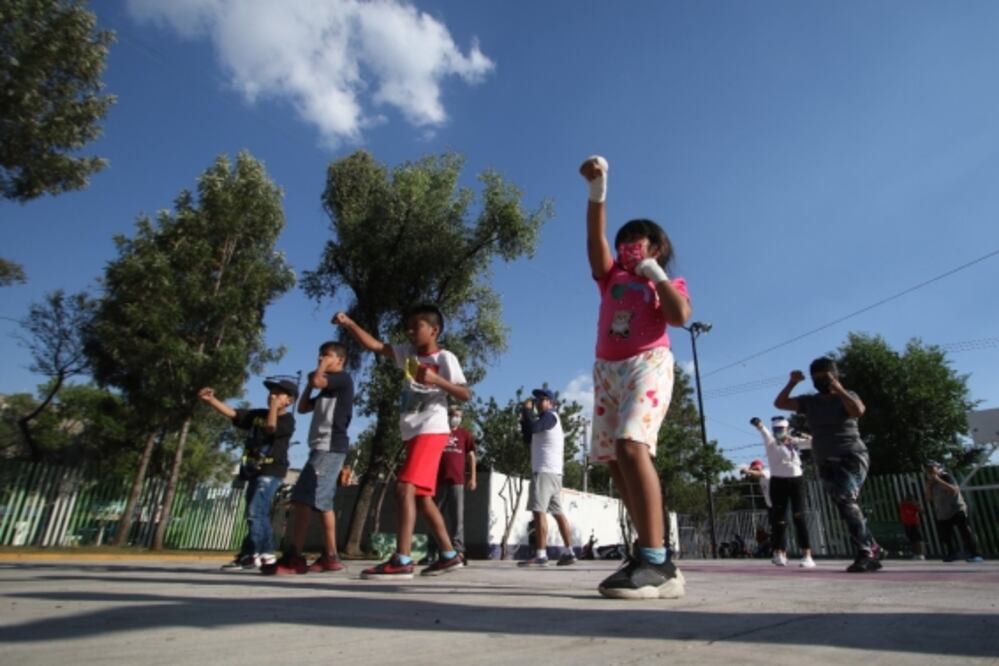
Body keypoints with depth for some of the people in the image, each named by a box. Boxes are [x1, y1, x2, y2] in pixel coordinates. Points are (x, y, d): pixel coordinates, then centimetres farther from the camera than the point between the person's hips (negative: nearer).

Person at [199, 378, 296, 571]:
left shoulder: (287, 420, -5)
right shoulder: (257, 415, 14)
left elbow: (271, 428, -23)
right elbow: (232, 413, 8)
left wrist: (274, 406, -12)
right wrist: (210, 400, -4)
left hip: (271, 472, -8)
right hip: (254, 471, 8)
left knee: (255, 512, -15)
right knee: (260, 515, 11)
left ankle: (249, 554, -12)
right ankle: (266, 554, 17)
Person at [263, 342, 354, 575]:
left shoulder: (343, 378, -1)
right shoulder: (327, 388, 26)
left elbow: (317, 381, -17)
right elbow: (302, 408, 26)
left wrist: (321, 369, 2)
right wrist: (309, 383, 19)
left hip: (330, 447, -10)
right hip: (323, 448, 10)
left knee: (302, 499, -16)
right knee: (321, 503, 9)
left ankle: (294, 558, -17)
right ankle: (330, 557, 12)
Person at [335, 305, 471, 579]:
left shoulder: (445, 358, -4)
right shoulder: (408, 353, 14)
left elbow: (465, 395, -9)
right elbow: (375, 345, 8)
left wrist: (436, 380, -21)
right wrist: (349, 324, -3)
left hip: (431, 431, -8)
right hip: (413, 433, 8)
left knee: (405, 487, -19)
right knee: (422, 495, 10)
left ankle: (402, 560, -19)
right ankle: (449, 555, 18)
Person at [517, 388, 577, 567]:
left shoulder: (550, 416, -3)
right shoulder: (548, 421, 27)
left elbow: (533, 428, -22)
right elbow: (528, 439, 24)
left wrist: (527, 410, -8)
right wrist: (524, 418, 15)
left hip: (545, 471, -10)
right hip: (553, 472, 10)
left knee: (538, 511, -15)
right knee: (558, 512, 10)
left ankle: (540, 555, -19)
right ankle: (569, 552, 13)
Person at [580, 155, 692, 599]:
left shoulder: (669, 283, 15)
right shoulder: (612, 278, 23)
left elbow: (680, 316, -7)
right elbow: (596, 237, 9)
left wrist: (654, 272, 1)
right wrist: (597, 189, -3)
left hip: (648, 366, -6)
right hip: (607, 372, 6)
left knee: (632, 445, -27)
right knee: (614, 459, 0)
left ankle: (656, 562, -29)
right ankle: (652, 554, 9)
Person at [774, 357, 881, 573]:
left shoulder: (847, 396, 0)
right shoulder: (809, 401, 11)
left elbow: (858, 411, -22)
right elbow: (779, 403, 8)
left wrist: (838, 388, -19)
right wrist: (792, 383, -2)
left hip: (852, 457, -5)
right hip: (826, 464, 5)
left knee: (846, 501, -23)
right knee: (847, 508, 8)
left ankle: (864, 553, -20)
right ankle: (871, 549, 22)